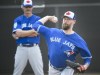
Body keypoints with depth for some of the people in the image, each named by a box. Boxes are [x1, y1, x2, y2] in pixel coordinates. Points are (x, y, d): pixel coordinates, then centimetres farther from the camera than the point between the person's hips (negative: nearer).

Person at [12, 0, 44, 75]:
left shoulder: (38, 19, 5)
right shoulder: (18, 20, 7)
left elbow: (36, 33, -9)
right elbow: (17, 34, -8)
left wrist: (22, 34, -5)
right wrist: (33, 30, -7)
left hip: (34, 48, -1)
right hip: (21, 48, 1)